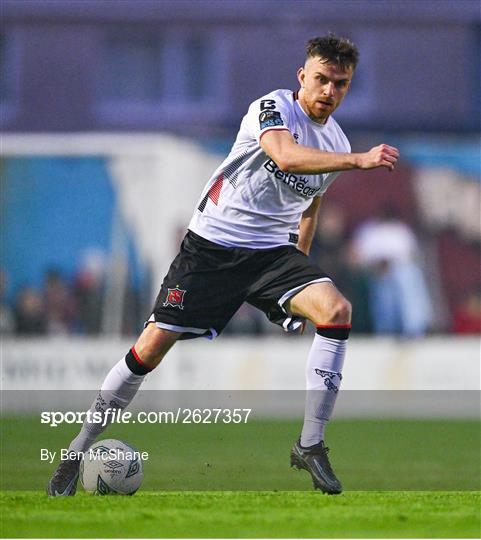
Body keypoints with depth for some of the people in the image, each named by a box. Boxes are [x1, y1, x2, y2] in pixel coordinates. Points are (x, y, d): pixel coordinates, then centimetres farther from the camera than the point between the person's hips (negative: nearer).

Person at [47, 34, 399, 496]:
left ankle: (310, 447, -15)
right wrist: (359, 160, -44)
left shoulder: (335, 143, 9)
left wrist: (298, 282, 24)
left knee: (336, 310, -22)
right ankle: (77, 453, 6)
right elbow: (286, 157, -34)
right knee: (152, 346, -9)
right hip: (212, 244, -5)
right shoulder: (274, 107, -12)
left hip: (273, 250, 5)